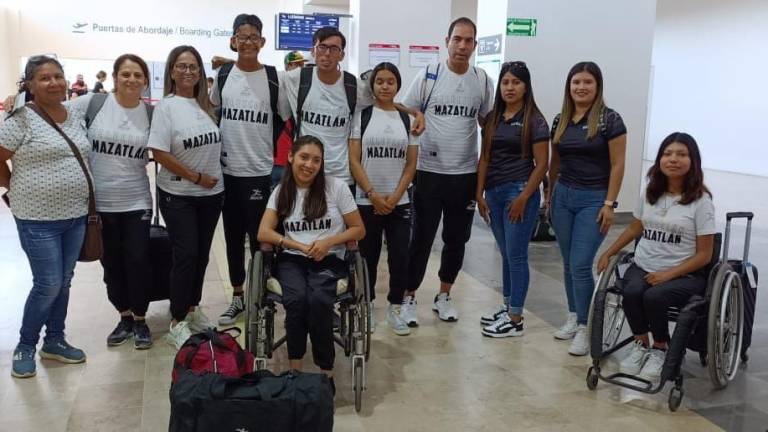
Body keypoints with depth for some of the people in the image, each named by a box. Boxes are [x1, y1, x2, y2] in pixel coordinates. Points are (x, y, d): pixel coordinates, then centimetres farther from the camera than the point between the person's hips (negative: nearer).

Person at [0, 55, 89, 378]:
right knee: (48, 285, -3)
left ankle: (55, 341, 29)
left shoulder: (76, 114, 8)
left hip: (76, 215, 6)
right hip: (38, 219, -6)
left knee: (64, 281, 14)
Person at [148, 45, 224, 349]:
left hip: (212, 192, 5)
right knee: (186, 255, -6)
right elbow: (159, 152, -16)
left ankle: (193, 309, 30)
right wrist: (197, 177, -13)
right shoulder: (166, 106, -9)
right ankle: (177, 324, 5)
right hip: (178, 195, -5)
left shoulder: (205, 104, 7)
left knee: (201, 254, 13)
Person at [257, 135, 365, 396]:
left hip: (329, 260, -2)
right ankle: (294, 369, -15)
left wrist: (329, 242, -14)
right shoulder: (281, 191, 8)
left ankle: (326, 373, -17)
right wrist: (300, 246, -13)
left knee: (318, 301, -33)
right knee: (296, 300, -31)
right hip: (292, 260, 2)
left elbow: (359, 230, 4)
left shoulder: (336, 187, 0)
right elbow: (263, 233, 1)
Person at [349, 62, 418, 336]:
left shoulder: (407, 119, 7)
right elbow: (354, 161, -4)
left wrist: (394, 197, -7)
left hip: (399, 202, 2)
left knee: (400, 257, 0)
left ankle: (395, 309, 15)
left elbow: (411, 164, 4)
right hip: (367, 202, -1)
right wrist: (373, 195, -11)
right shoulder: (361, 116, 0)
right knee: (368, 257, 6)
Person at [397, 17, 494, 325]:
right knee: (421, 239, 4)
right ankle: (409, 298, 17)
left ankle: (444, 296, 28)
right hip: (429, 172, -3)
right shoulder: (428, 76, -4)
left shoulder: (483, 81, 4)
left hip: (466, 174, 3)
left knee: (457, 239, 12)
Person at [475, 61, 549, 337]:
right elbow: (484, 158, 11)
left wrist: (523, 198, -13)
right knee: (506, 254, 14)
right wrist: (479, 194, 5)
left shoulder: (534, 120, -5)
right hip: (494, 192, 6)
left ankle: (515, 320, 6)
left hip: (519, 192, -5)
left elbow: (541, 164, -8)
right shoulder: (492, 118, 10)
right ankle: (508, 306, 26)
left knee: (516, 255, -2)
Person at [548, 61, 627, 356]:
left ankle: (584, 327, 3)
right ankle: (573, 317, 25)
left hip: (593, 199, -5)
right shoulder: (560, 120, 7)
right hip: (563, 196, 5)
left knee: (581, 266, -9)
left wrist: (609, 204, -12)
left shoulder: (610, 120, -8)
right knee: (569, 264, 11)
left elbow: (617, 166, -9)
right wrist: (549, 196, 15)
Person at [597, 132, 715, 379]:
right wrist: (608, 253, 14)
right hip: (643, 267, 4)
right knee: (631, 292, -29)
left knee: (653, 297, -32)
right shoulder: (650, 193, 7)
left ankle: (660, 349, -3)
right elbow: (635, 228, 23)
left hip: (683, 273, -3)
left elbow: (704, 255, -7)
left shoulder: (701, 201, -7)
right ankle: (641, 345, -2)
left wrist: (668, 274, -18)